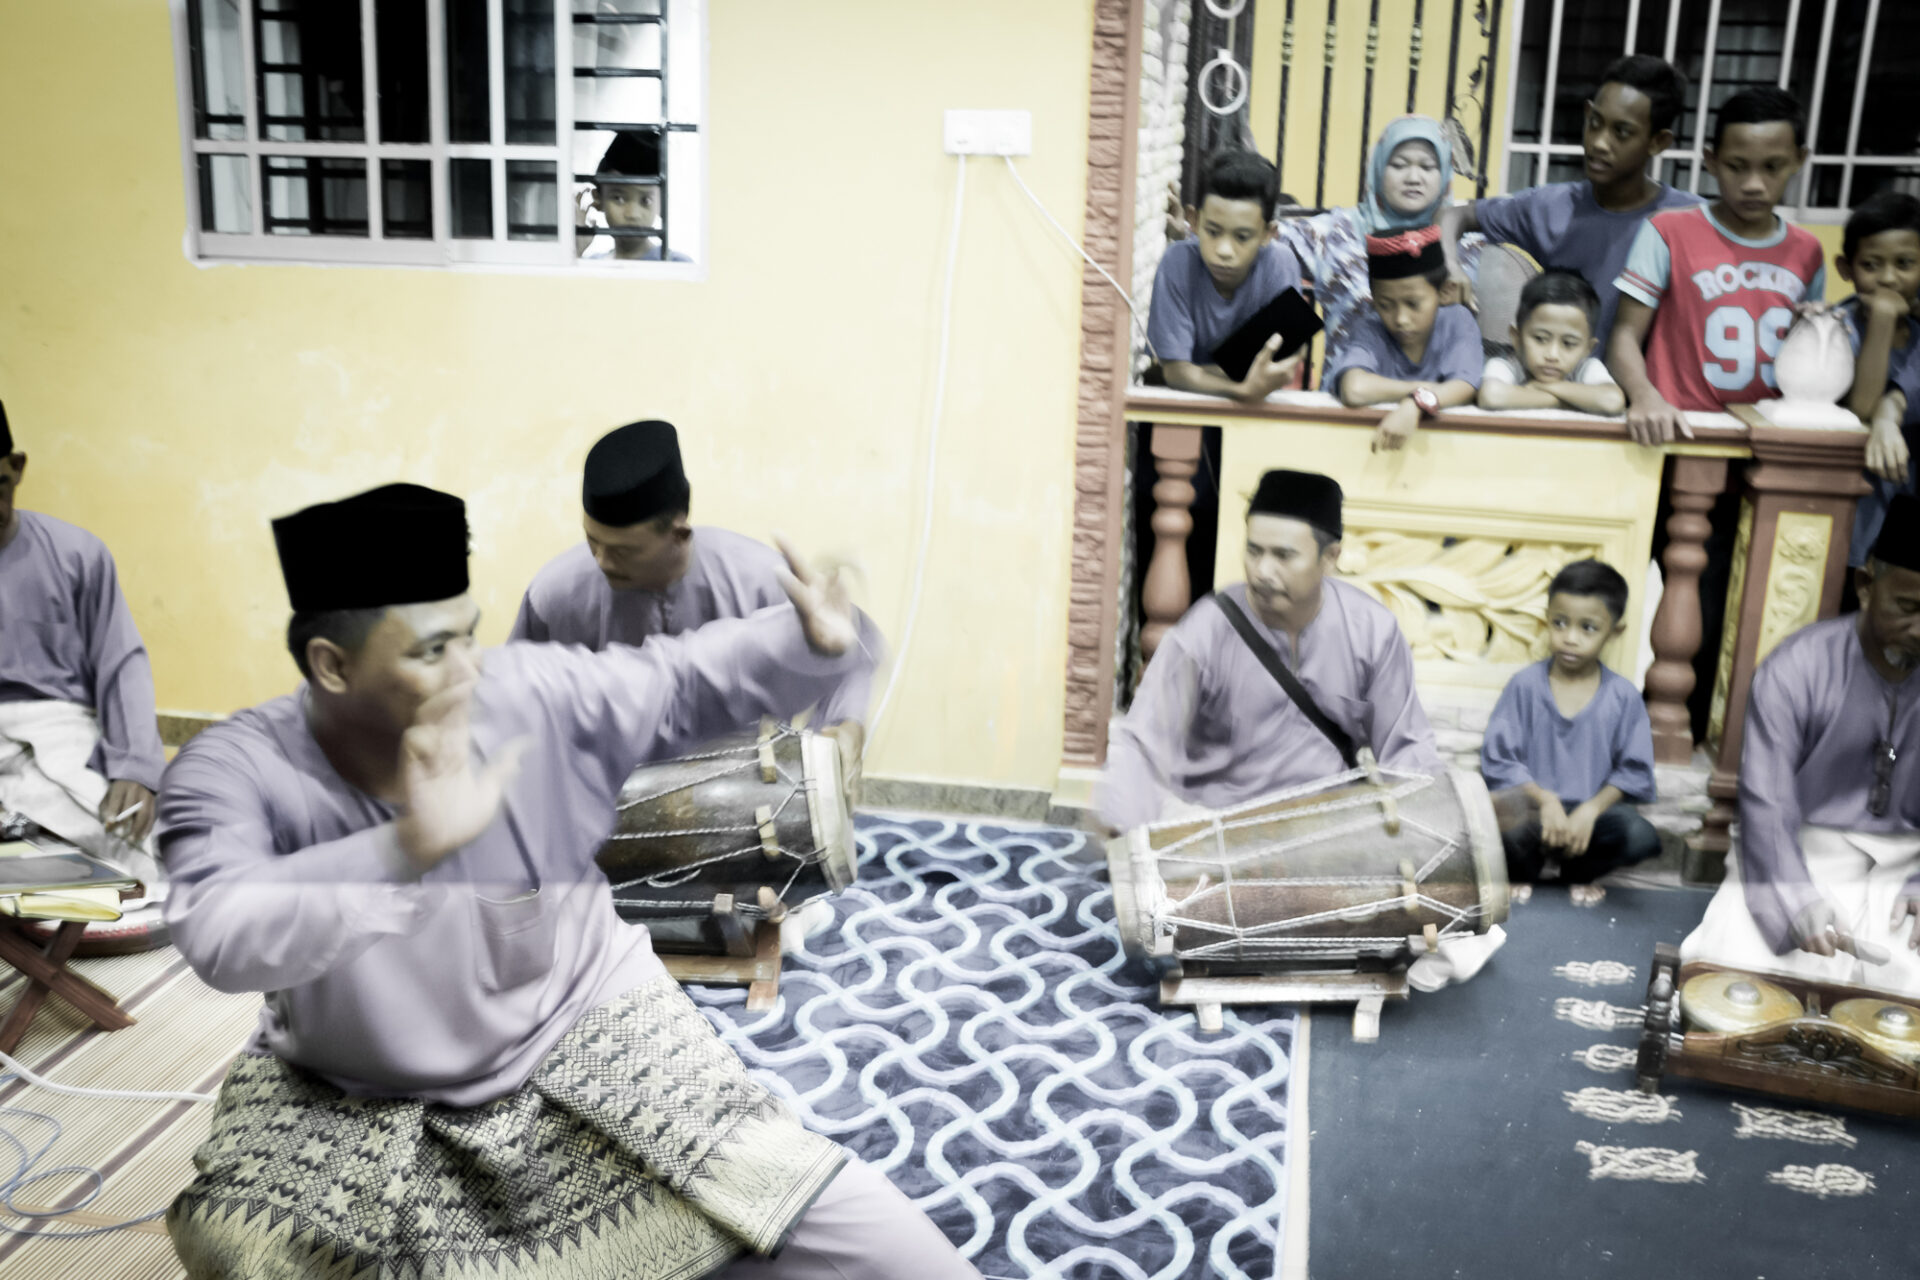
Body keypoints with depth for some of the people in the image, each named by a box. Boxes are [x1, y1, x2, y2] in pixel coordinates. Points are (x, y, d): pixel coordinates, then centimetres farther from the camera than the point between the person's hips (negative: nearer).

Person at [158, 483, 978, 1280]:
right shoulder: (236, 771, -22)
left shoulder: (532, 698, -18)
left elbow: (686, 683, -8)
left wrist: (813, 642, -27)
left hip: (584, 1045, 0)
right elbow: (222, 938, -40)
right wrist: (406, 846, -53)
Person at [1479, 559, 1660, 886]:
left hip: (1593, 808, 2)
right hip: (1532, 803, -2)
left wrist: (1591, 810, -14)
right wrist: (1544, 800, -17)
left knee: (1642, 837, -30)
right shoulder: (1525, 685, -2)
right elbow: (1498, 760, -4)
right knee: (1509, 832, -37)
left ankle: (1576, 871, 6)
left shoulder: (1623, 697, 1)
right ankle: (1521, 873, 4)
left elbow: (1633, 772, 2)